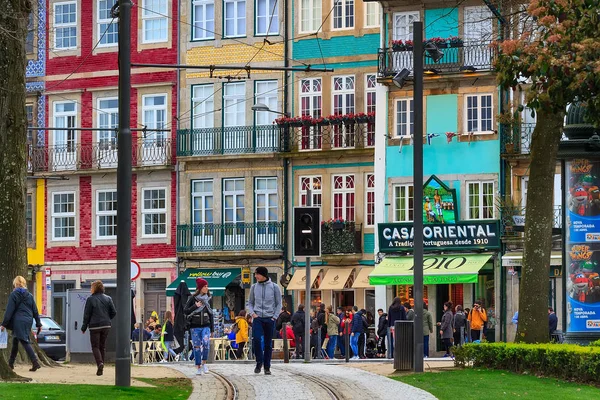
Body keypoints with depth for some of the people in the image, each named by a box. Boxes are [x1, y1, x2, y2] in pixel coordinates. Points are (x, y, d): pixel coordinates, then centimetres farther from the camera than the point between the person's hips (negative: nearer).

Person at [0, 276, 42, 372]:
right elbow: (35, 311, 13)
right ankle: (11, 363, 25)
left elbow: (9, 311, -8)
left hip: (18, 321, -6)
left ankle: (35, 362, -22)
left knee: (24, 342, -10)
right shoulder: (29, 295, 11)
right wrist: (38, 323, 17)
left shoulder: (14, 294, -5)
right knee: (15, 341, 19)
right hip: (28, 321, 6)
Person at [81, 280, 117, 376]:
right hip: (106, 326, 4)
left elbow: (87, 315, -5)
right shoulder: (108, 298, 4)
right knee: (102, 346, 13)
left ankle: (100, 363, -23)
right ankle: (101, 368, 14)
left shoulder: (90, 299, -6)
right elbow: (113, 312, 4)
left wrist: (84, 327, 2)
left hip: (94, 326, -4)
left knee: (95, 346, 1)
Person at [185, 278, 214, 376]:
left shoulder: (208, 299, 8)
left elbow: (211, 314, 13)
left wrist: (212, 329, 12)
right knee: (197, 346, 1)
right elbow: (185, 311, -4)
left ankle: (204, 363, -5)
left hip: (205, 326, 1)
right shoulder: (192, 298, -1)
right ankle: (198, 368, 9)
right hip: (195, 327, -1)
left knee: (206, 343, -20)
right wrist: (195, 306, -16)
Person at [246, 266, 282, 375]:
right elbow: (250, 303, 15)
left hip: (269, 318, -1)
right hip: (257, 318, 1)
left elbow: (278, 304, 7)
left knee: (268, 343, 3)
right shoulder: (254, 287, 8)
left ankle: (267, 367, 10)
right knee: (256, 339, -17)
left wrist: (275, 316, -3)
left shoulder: (274, 287, 2)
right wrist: (252, 313, -2)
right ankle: (259, 362, -2)